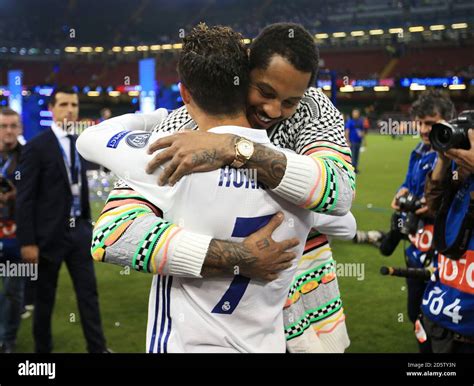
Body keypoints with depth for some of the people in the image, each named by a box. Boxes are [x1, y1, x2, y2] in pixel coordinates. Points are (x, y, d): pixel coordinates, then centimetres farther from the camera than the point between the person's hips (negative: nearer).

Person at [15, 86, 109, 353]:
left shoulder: (79, 144, 8)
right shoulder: (37, 146, -10)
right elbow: (25, 198, -12)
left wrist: (87, 223, 13)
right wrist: (28, 241, -15)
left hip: (79, 230, 5)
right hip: (50, 233, -5)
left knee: (89, 292, 6)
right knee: (45, 297, 9)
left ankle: (98, 348, 14)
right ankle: (43, 348, 25)